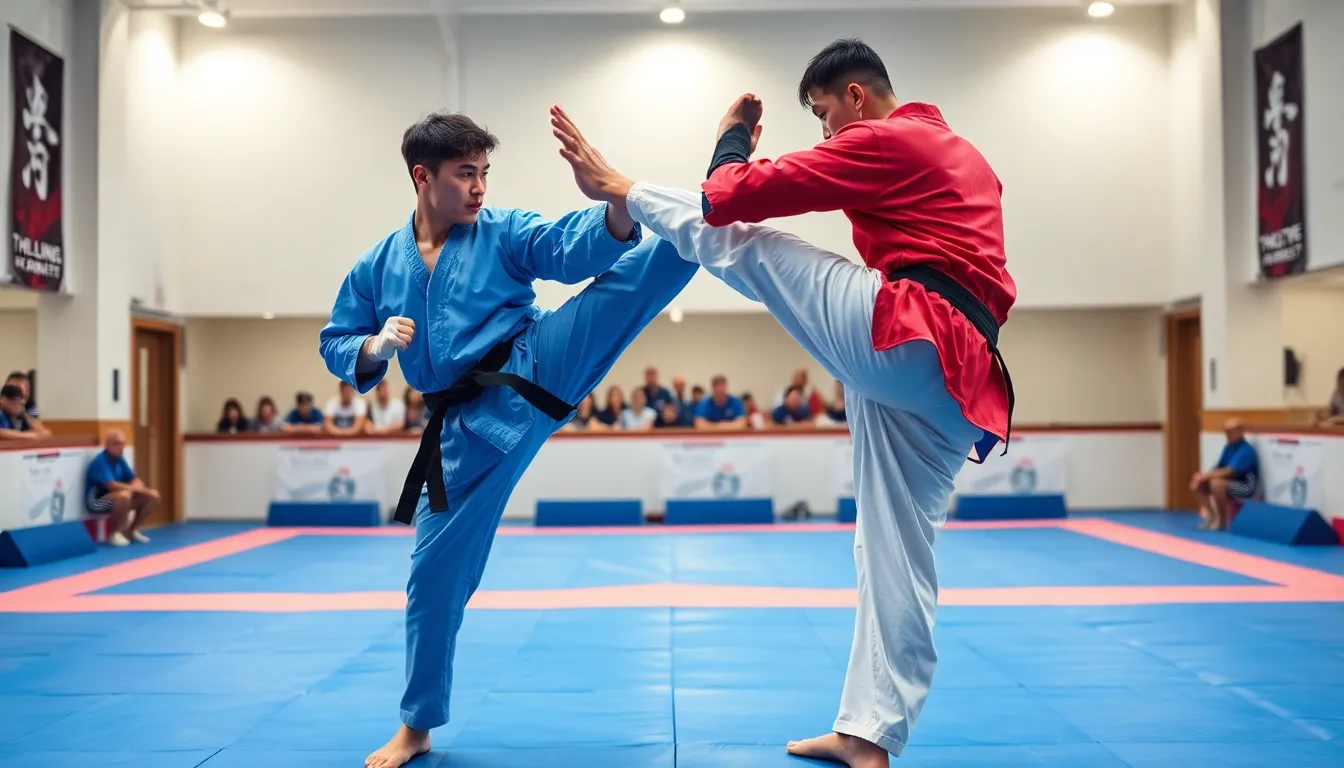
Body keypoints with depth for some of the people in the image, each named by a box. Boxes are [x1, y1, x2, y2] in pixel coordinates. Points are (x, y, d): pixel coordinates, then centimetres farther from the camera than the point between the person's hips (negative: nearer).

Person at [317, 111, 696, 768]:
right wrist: (376, 348, -10)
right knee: (437, 567, 7)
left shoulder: (504, 231, 0)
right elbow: (336, 346, 14)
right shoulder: (376, 267, 7)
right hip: (470, 425, 2)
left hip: (539, 366, -2)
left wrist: (618, 207, -38)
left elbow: (579, 249, -16)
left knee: (641, 267, -20)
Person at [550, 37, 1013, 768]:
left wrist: (733, 136, 16)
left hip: (901, 336, -9)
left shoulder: (880, 141, -1)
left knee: (735, 239, 4)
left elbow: (729, 199, -4)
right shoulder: (962, 157, 28)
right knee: (897, 556, 11)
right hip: (954, 379, 9)